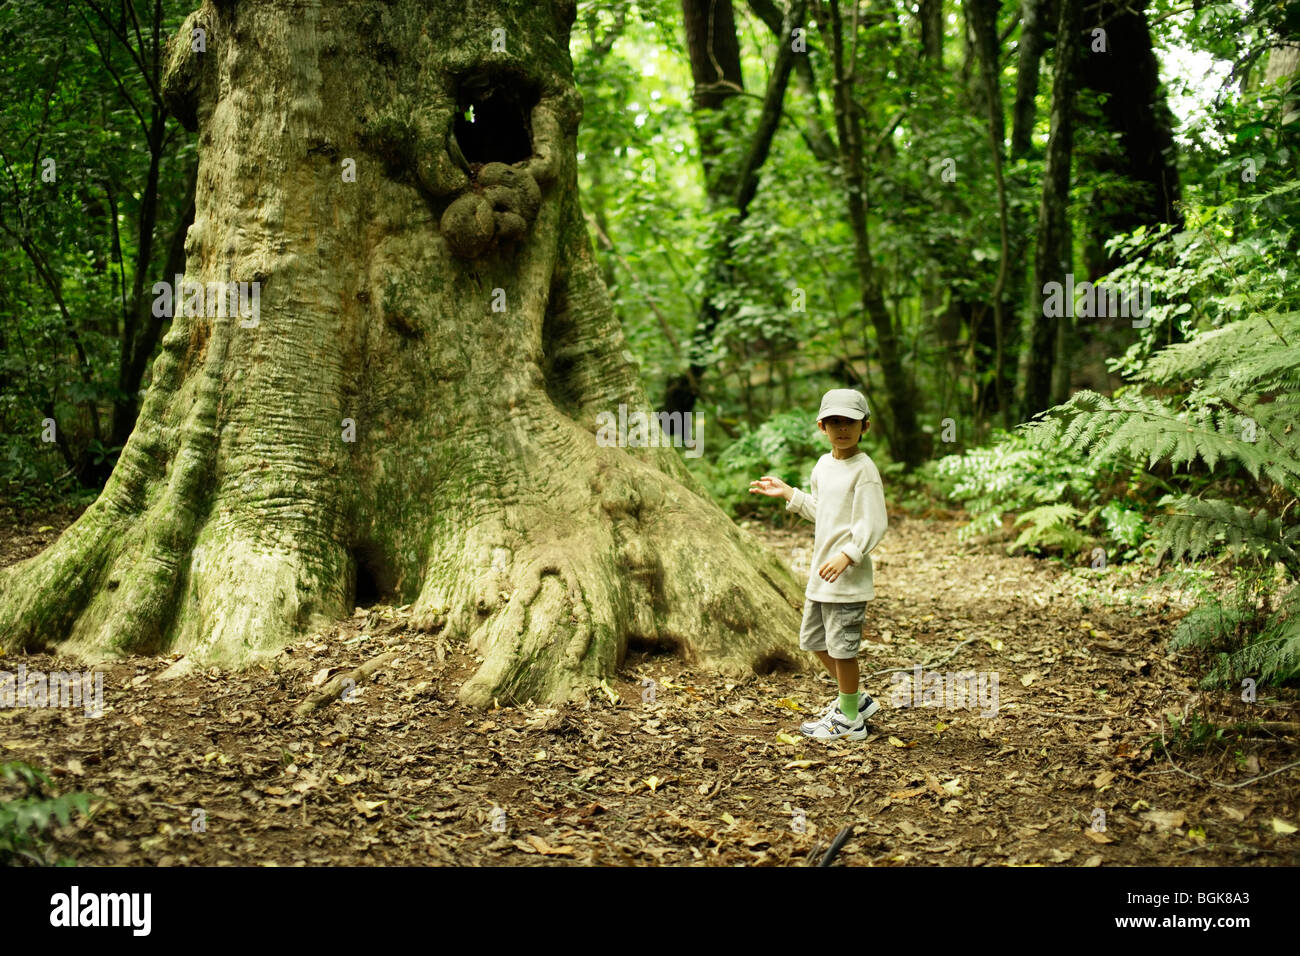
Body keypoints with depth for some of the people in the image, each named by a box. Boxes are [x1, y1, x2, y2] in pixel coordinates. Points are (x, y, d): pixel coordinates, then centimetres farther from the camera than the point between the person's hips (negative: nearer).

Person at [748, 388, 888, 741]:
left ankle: (849, 720, 14)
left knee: (841, 646, -1)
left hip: (848, 576, -9)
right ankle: (855, 700, 34)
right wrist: (787, 493, 23)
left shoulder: (863, 470, -15)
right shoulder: (823, 465, 11)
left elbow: (873, 524, -20)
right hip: (821, 573, 9)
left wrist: (847, 555, -29)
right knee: (814, 639, 18)